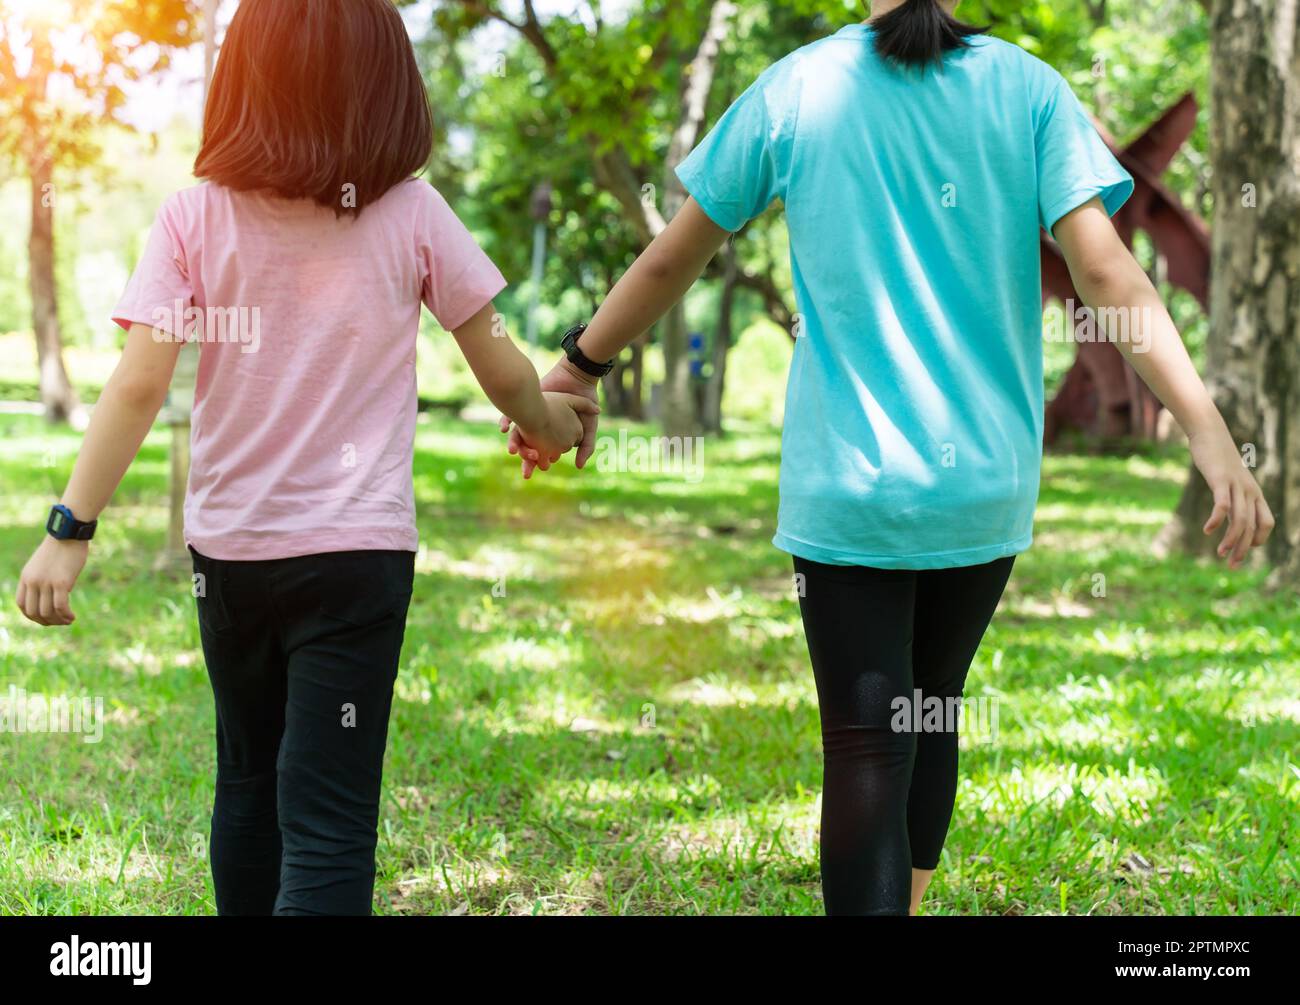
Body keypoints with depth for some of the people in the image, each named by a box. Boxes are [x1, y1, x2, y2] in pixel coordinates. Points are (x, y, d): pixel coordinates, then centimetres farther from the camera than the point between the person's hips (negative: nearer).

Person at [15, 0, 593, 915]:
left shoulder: (195, 218, -3)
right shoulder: (410, 214, -4)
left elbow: (138, 386, -11)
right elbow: (503, 371, 2)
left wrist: (71, 530, -9)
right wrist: (551, 423, 23)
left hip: (228, 548, 2)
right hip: (356, 553, -2)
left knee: (249, 780, 21)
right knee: (326, 819, -4)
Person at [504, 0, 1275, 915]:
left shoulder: (793, 91, -2)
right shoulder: (1030, 90, -2)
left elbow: (671, 261, 4)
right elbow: (1105, 271, -13)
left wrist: (578, 369, 18)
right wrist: (1208, 428, -16)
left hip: (847, 484, -2)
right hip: (987, 482, 2)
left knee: (868, 745, -2)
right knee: (932, 714, 21)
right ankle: (908, 898, 35)